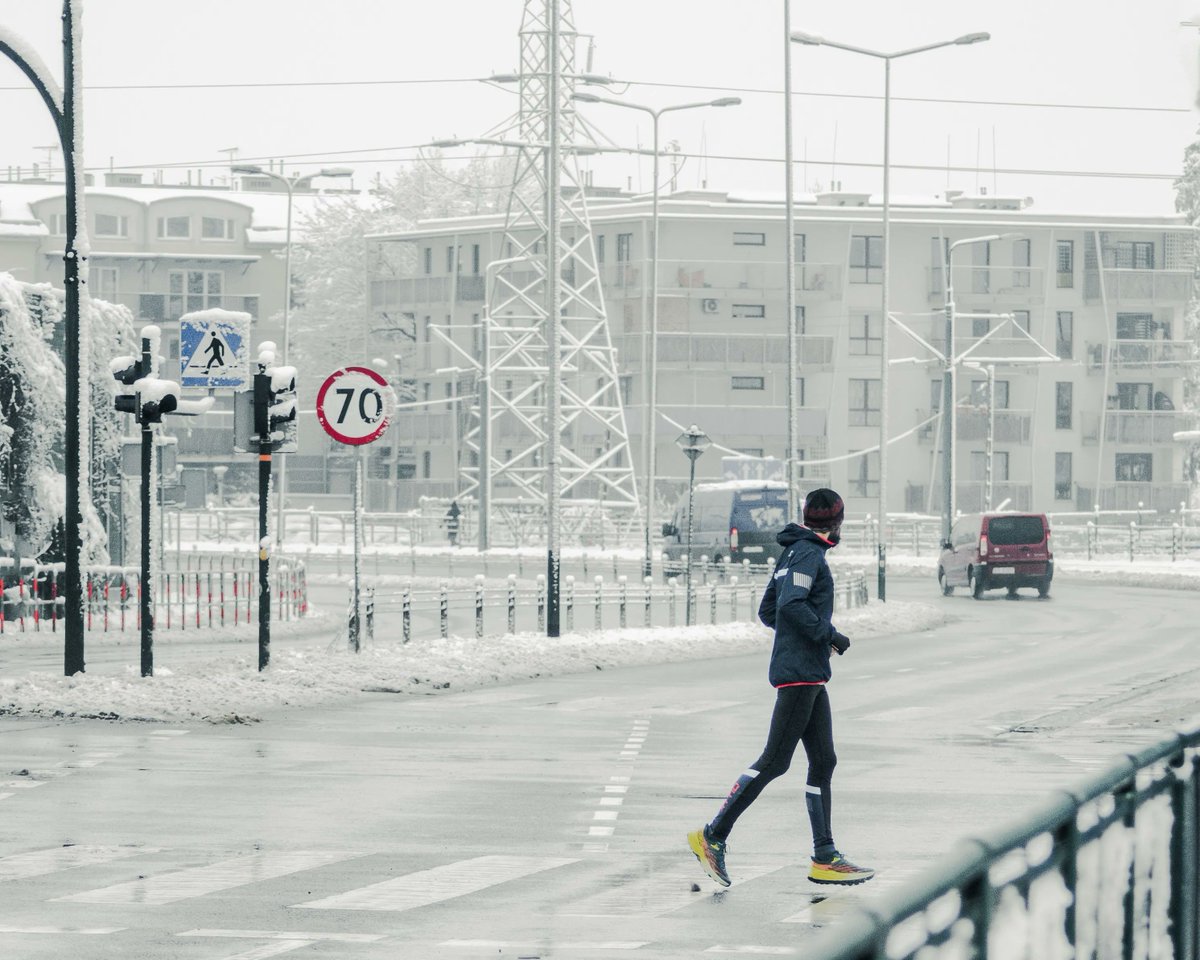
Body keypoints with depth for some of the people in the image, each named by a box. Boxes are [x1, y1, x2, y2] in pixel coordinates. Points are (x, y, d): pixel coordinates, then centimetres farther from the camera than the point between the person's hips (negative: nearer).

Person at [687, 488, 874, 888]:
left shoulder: (795, 553, 17)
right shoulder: (808, 553, -11)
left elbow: (767, 611, 20)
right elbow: (790, 605, -24)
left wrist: (823, 634, 18)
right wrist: (829, 635, -14)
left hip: (810, 678, 10)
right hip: (800, 674, -10)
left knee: (823, 762, 7)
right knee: (775, 760, -10)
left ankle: (825, 858, 5)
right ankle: (712, 836, -8)